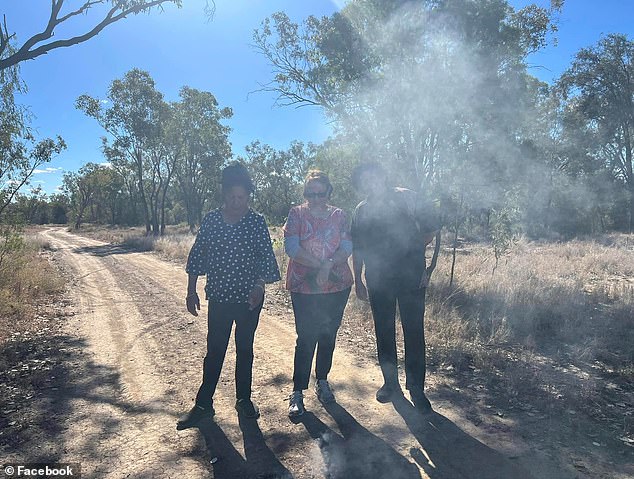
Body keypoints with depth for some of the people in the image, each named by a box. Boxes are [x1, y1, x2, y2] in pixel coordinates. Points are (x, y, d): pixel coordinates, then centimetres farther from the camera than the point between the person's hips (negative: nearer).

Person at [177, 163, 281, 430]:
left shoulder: (257, 222, -4)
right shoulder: (211, 219, -1)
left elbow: (266, 257, -6)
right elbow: (197, 255, 4)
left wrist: (259, 285, -22)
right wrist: (191, 291, 2)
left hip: (249, 297, 0)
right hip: (219, 296, 1)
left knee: (245, 348, 13)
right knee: (214, 350, 7)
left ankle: (243, 399, 30)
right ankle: (203, 404, 21)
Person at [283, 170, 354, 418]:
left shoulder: (338, 216, 7)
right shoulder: (296, 214, 0)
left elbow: (347, 247, -4)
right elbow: (292, 247, -12)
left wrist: (328, 265, -21)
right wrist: (320, 265, -18)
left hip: (337, 286, 3)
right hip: (304, 287, -3)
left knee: (329, 335, 13)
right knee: (306, 338, -4)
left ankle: (322, 381, 32)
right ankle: (297, 392, 7)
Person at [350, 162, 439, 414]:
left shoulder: (405, 197, 1)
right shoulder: (361, 210, 9)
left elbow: (430, 226, 6)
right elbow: (357, 249, 13)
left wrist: (414, 251, 2)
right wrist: (358, 281, 11)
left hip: (410, 275, -3)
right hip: (377, 279, 3)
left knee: (414, 331, 0)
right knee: (384, 331, 11)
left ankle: (416, 388, 13)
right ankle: (390, 382, 27)